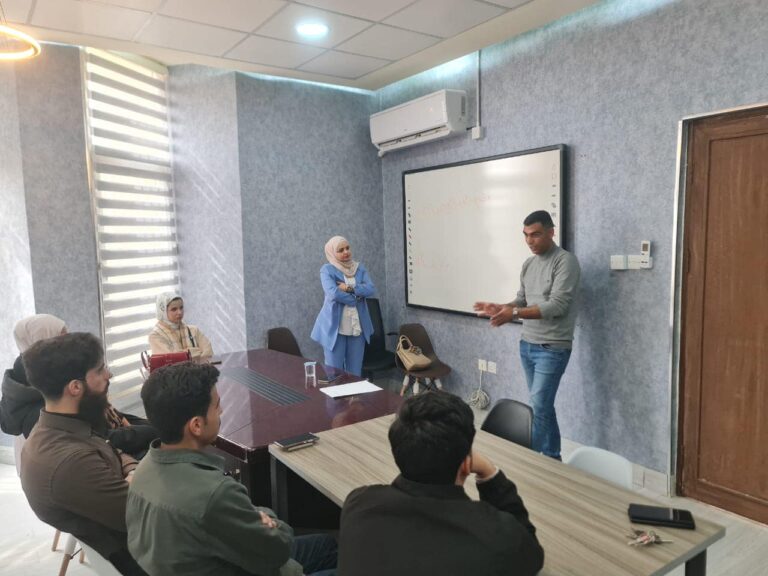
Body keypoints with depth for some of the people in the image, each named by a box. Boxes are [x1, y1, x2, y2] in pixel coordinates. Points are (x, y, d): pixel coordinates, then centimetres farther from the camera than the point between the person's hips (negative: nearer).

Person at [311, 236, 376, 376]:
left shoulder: (359, 268, 9)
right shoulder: (327, 270, -4)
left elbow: (371, 289, -5)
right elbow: (333, 293, -19)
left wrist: (350, 288, -16)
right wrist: (356, 298, -10)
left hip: (357, 326, 4)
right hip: (334, 327, -4)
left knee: (355, 371, 10)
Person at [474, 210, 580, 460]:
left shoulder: (565, 261, -12)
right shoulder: (528, 264, 11)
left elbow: (557, 306, -20)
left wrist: (514, 314, -27)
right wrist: (500, 308, -6)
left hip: (552, 348, -7)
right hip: (527, 345, 7)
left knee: (539, 407, -9)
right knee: (543, 406, 14)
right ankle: (552, 458, 25)